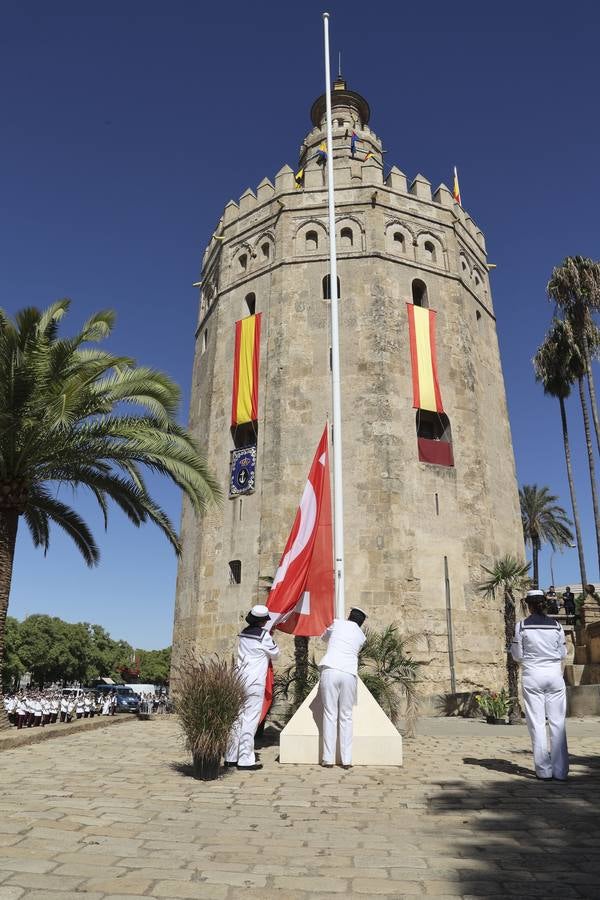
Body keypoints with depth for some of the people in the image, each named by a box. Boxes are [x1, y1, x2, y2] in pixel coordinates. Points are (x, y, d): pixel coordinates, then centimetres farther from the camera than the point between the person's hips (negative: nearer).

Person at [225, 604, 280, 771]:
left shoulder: (244, 633, 10)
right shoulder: (264, 635, -10)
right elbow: (275, 654, 2)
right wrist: (272, 642, 21)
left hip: (240, 680, 7)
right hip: (254, 682, -7)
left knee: (237, 719, 11)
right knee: (250, 721, -3)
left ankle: (231, 757, 16)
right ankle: (245, 760, 0)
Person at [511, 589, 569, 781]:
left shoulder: (522, 626, -4)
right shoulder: (555, 625, 1)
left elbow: (517, 656, -1)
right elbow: (562, 654, 8)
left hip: (532, 676, -2)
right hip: (554, 675, 2)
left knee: (537, 723, 4)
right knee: (557, 723, 7)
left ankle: (544, 770, 6)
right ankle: (560, 770, 7)